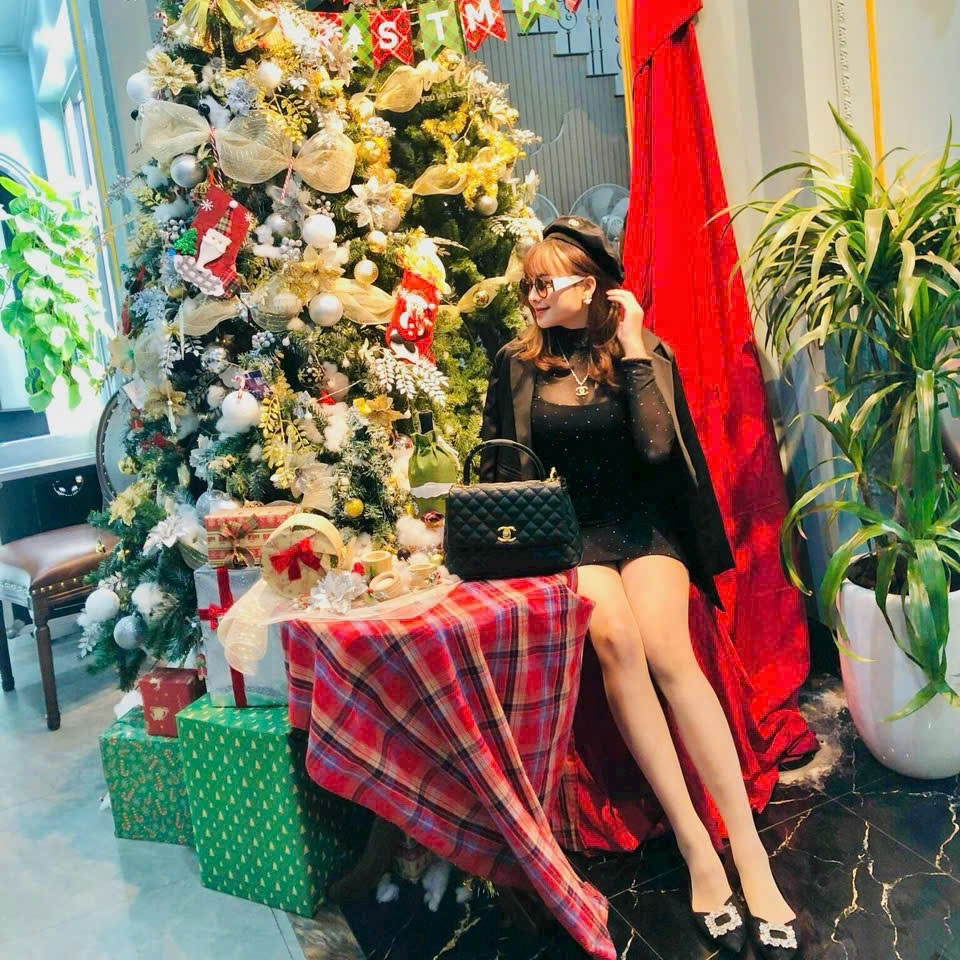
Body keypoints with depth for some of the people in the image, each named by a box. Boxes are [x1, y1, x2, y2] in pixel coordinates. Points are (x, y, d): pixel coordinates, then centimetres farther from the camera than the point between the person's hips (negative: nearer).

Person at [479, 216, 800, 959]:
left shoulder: (646, 352, 3)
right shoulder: (517, 364, 6)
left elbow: (658, 446, -13)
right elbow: (501, 468, 11)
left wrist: (632, 349, -10)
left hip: (644, 523, 0)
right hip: (566, 531, 0)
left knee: (666, 649, -29)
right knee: (615, 636, -31)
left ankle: (751, 854, -26)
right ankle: (695, 848, -27)